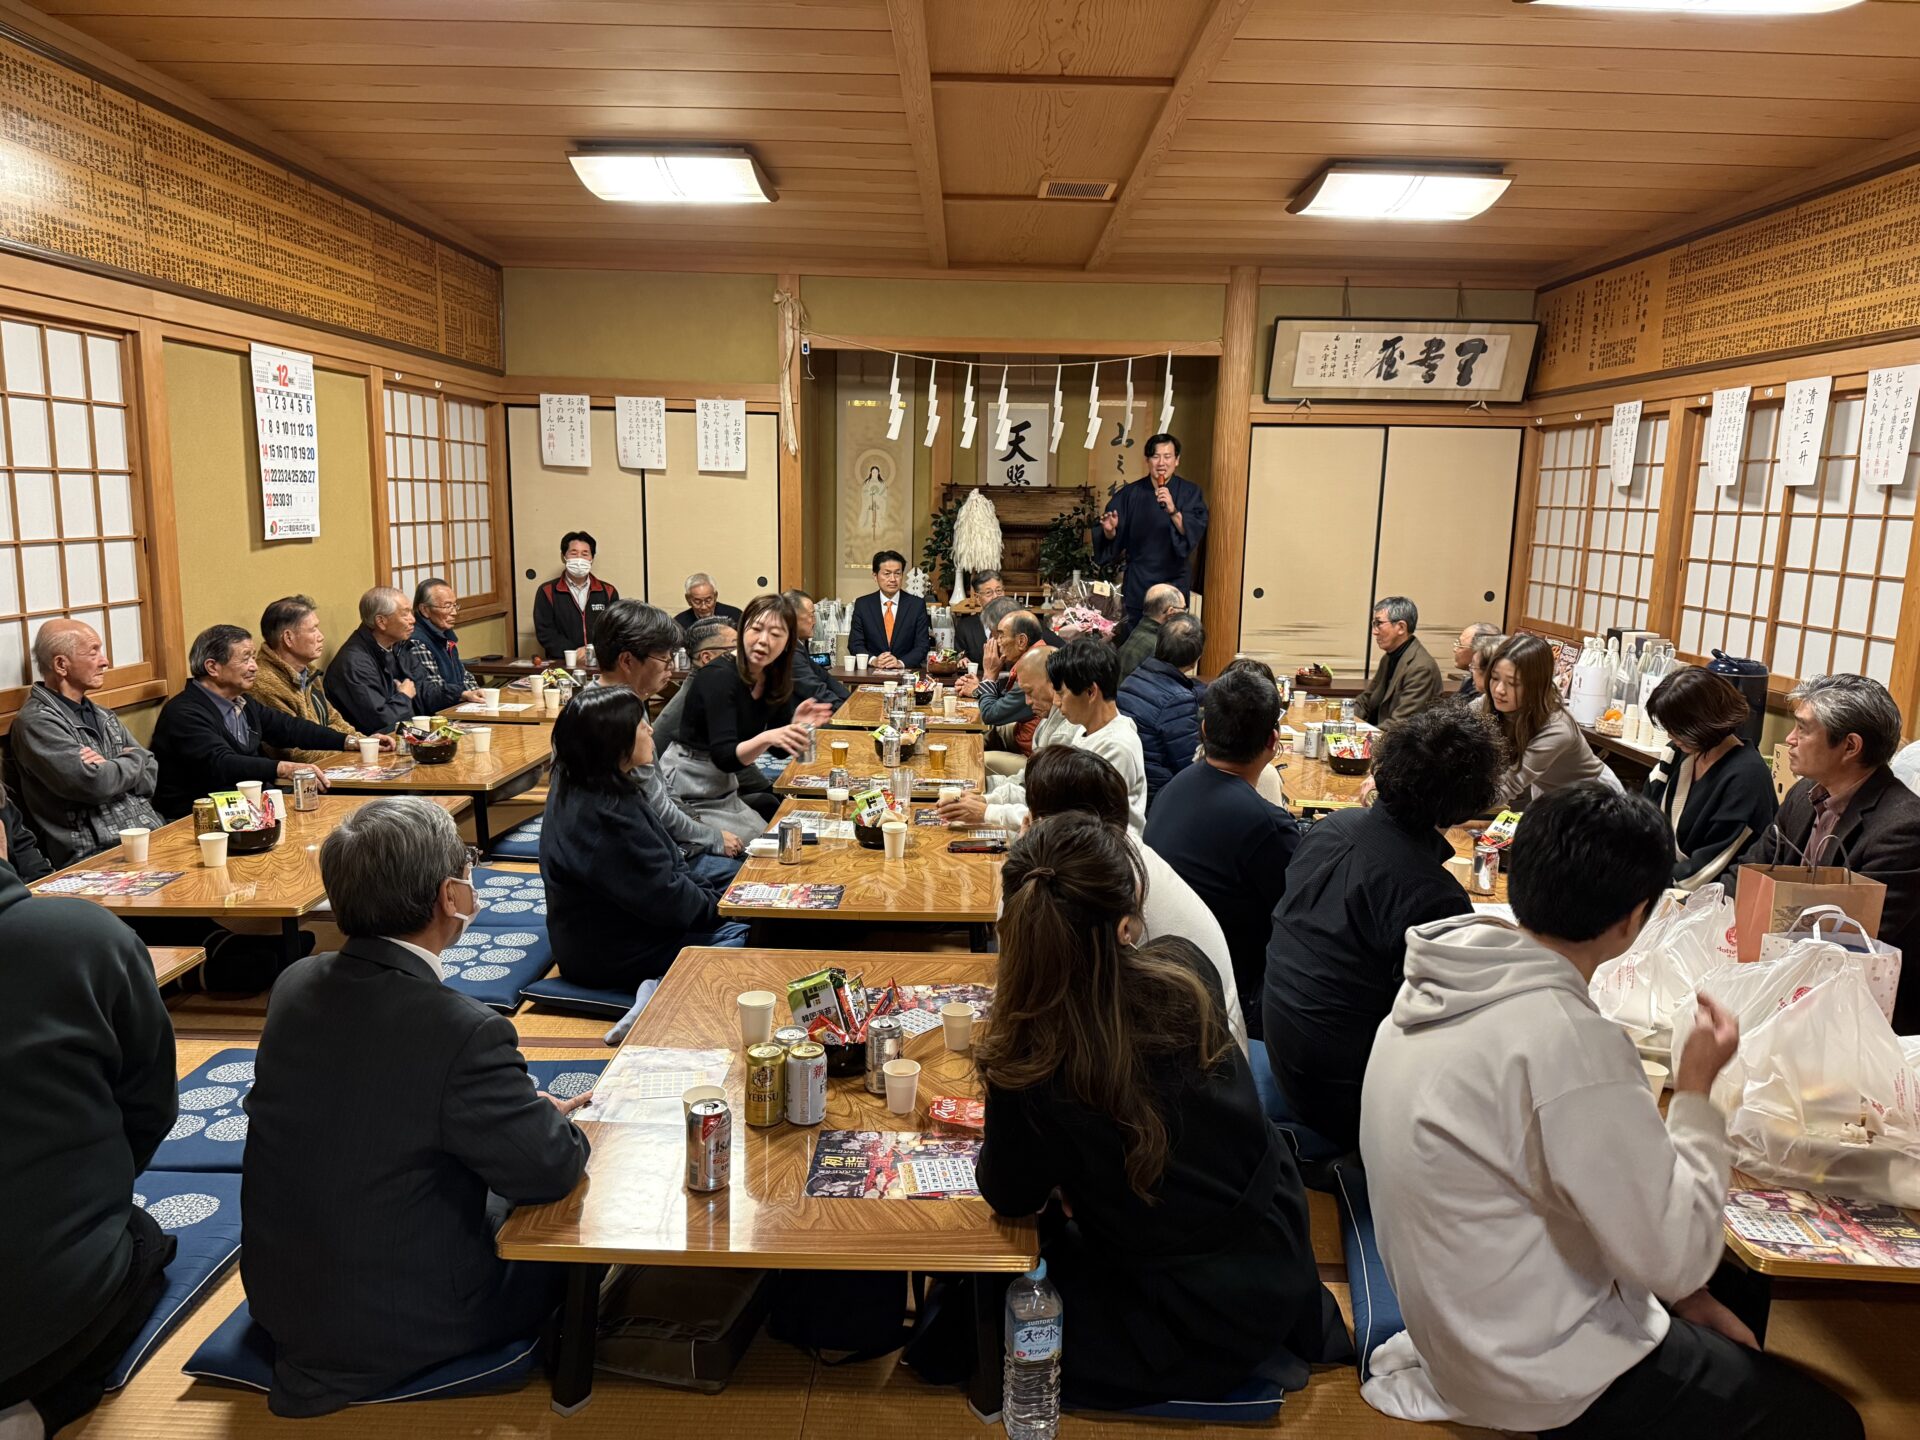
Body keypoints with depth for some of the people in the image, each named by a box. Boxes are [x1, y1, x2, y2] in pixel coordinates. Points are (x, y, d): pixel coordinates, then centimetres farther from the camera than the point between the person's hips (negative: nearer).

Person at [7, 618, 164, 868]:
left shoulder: (103, 716, 20)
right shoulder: (36, 721, -5)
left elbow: (151, 778, 13)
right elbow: (94, 785, -17)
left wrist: (110, 769, -7)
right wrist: (133, 762, 3)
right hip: (98, 854, -7)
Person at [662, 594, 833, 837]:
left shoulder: (775, 680, -1)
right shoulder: (719, 677, -22)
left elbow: (780, 749, 4)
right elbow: (724, 756, -29)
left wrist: (796, 726, -16)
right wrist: (766, 738, -46)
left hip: (725, 792, 7)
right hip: (688, 795, -7)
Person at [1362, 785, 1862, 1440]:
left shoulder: (1434, 988, -4)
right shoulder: (1570, 1041, -30)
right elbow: (1677, 1255, -21)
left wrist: (1679, 1292, 8)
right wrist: (1695, 1092, -10)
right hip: (1545, 1374, -8)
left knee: (1741, 1344, 24)